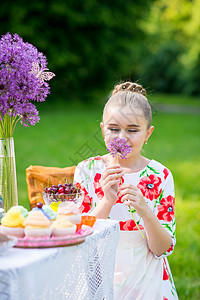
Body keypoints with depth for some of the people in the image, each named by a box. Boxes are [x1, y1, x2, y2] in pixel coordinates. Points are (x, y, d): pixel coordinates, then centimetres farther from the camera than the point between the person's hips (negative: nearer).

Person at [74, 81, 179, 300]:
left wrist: (144, 210, -21)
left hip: (147, 282, 1)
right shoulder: (87, 171, -1)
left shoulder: (160, 176, -2)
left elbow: (162, 248, -3)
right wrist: (107, 201, -20)